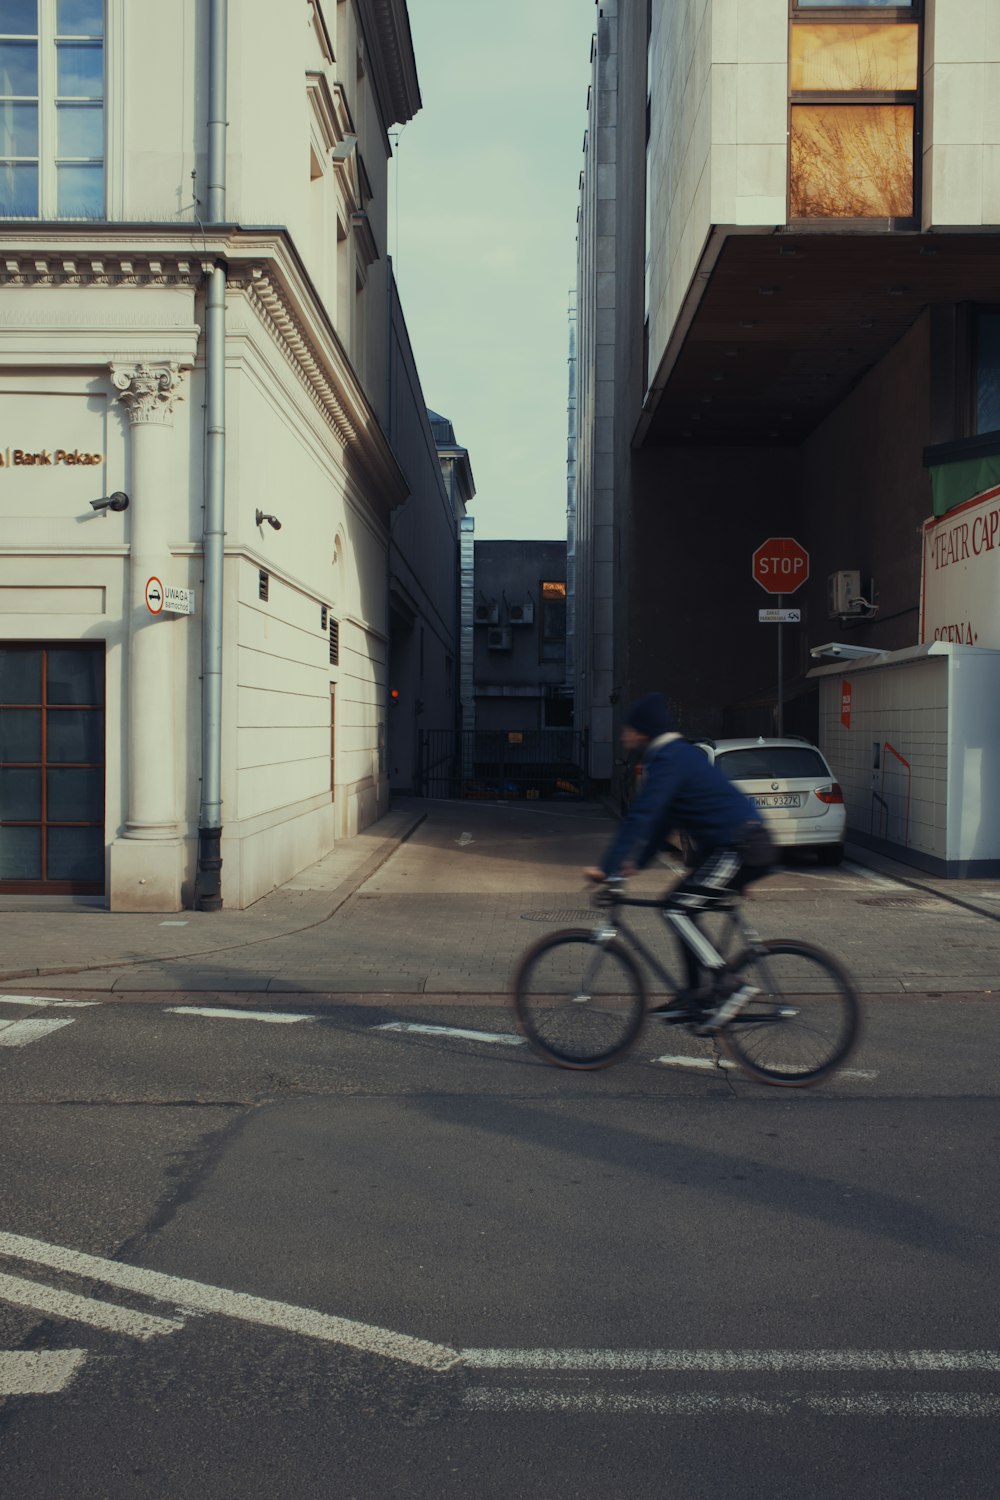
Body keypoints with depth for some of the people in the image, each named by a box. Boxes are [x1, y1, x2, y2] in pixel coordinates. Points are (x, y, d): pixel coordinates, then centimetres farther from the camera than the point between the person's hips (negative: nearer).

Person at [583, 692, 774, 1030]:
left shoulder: (669, 759, -13)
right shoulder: (677, 754, 19)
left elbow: (642, 815, -21)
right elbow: (661, 819, 22)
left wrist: (608, 867, -20)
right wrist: (635, 862, 17)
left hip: (741, 847, -10)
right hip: (735, 845, 10)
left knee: (677, 908, -12)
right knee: (682, 909, 12)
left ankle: (727, 985, -14)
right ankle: (695, 994, 16)